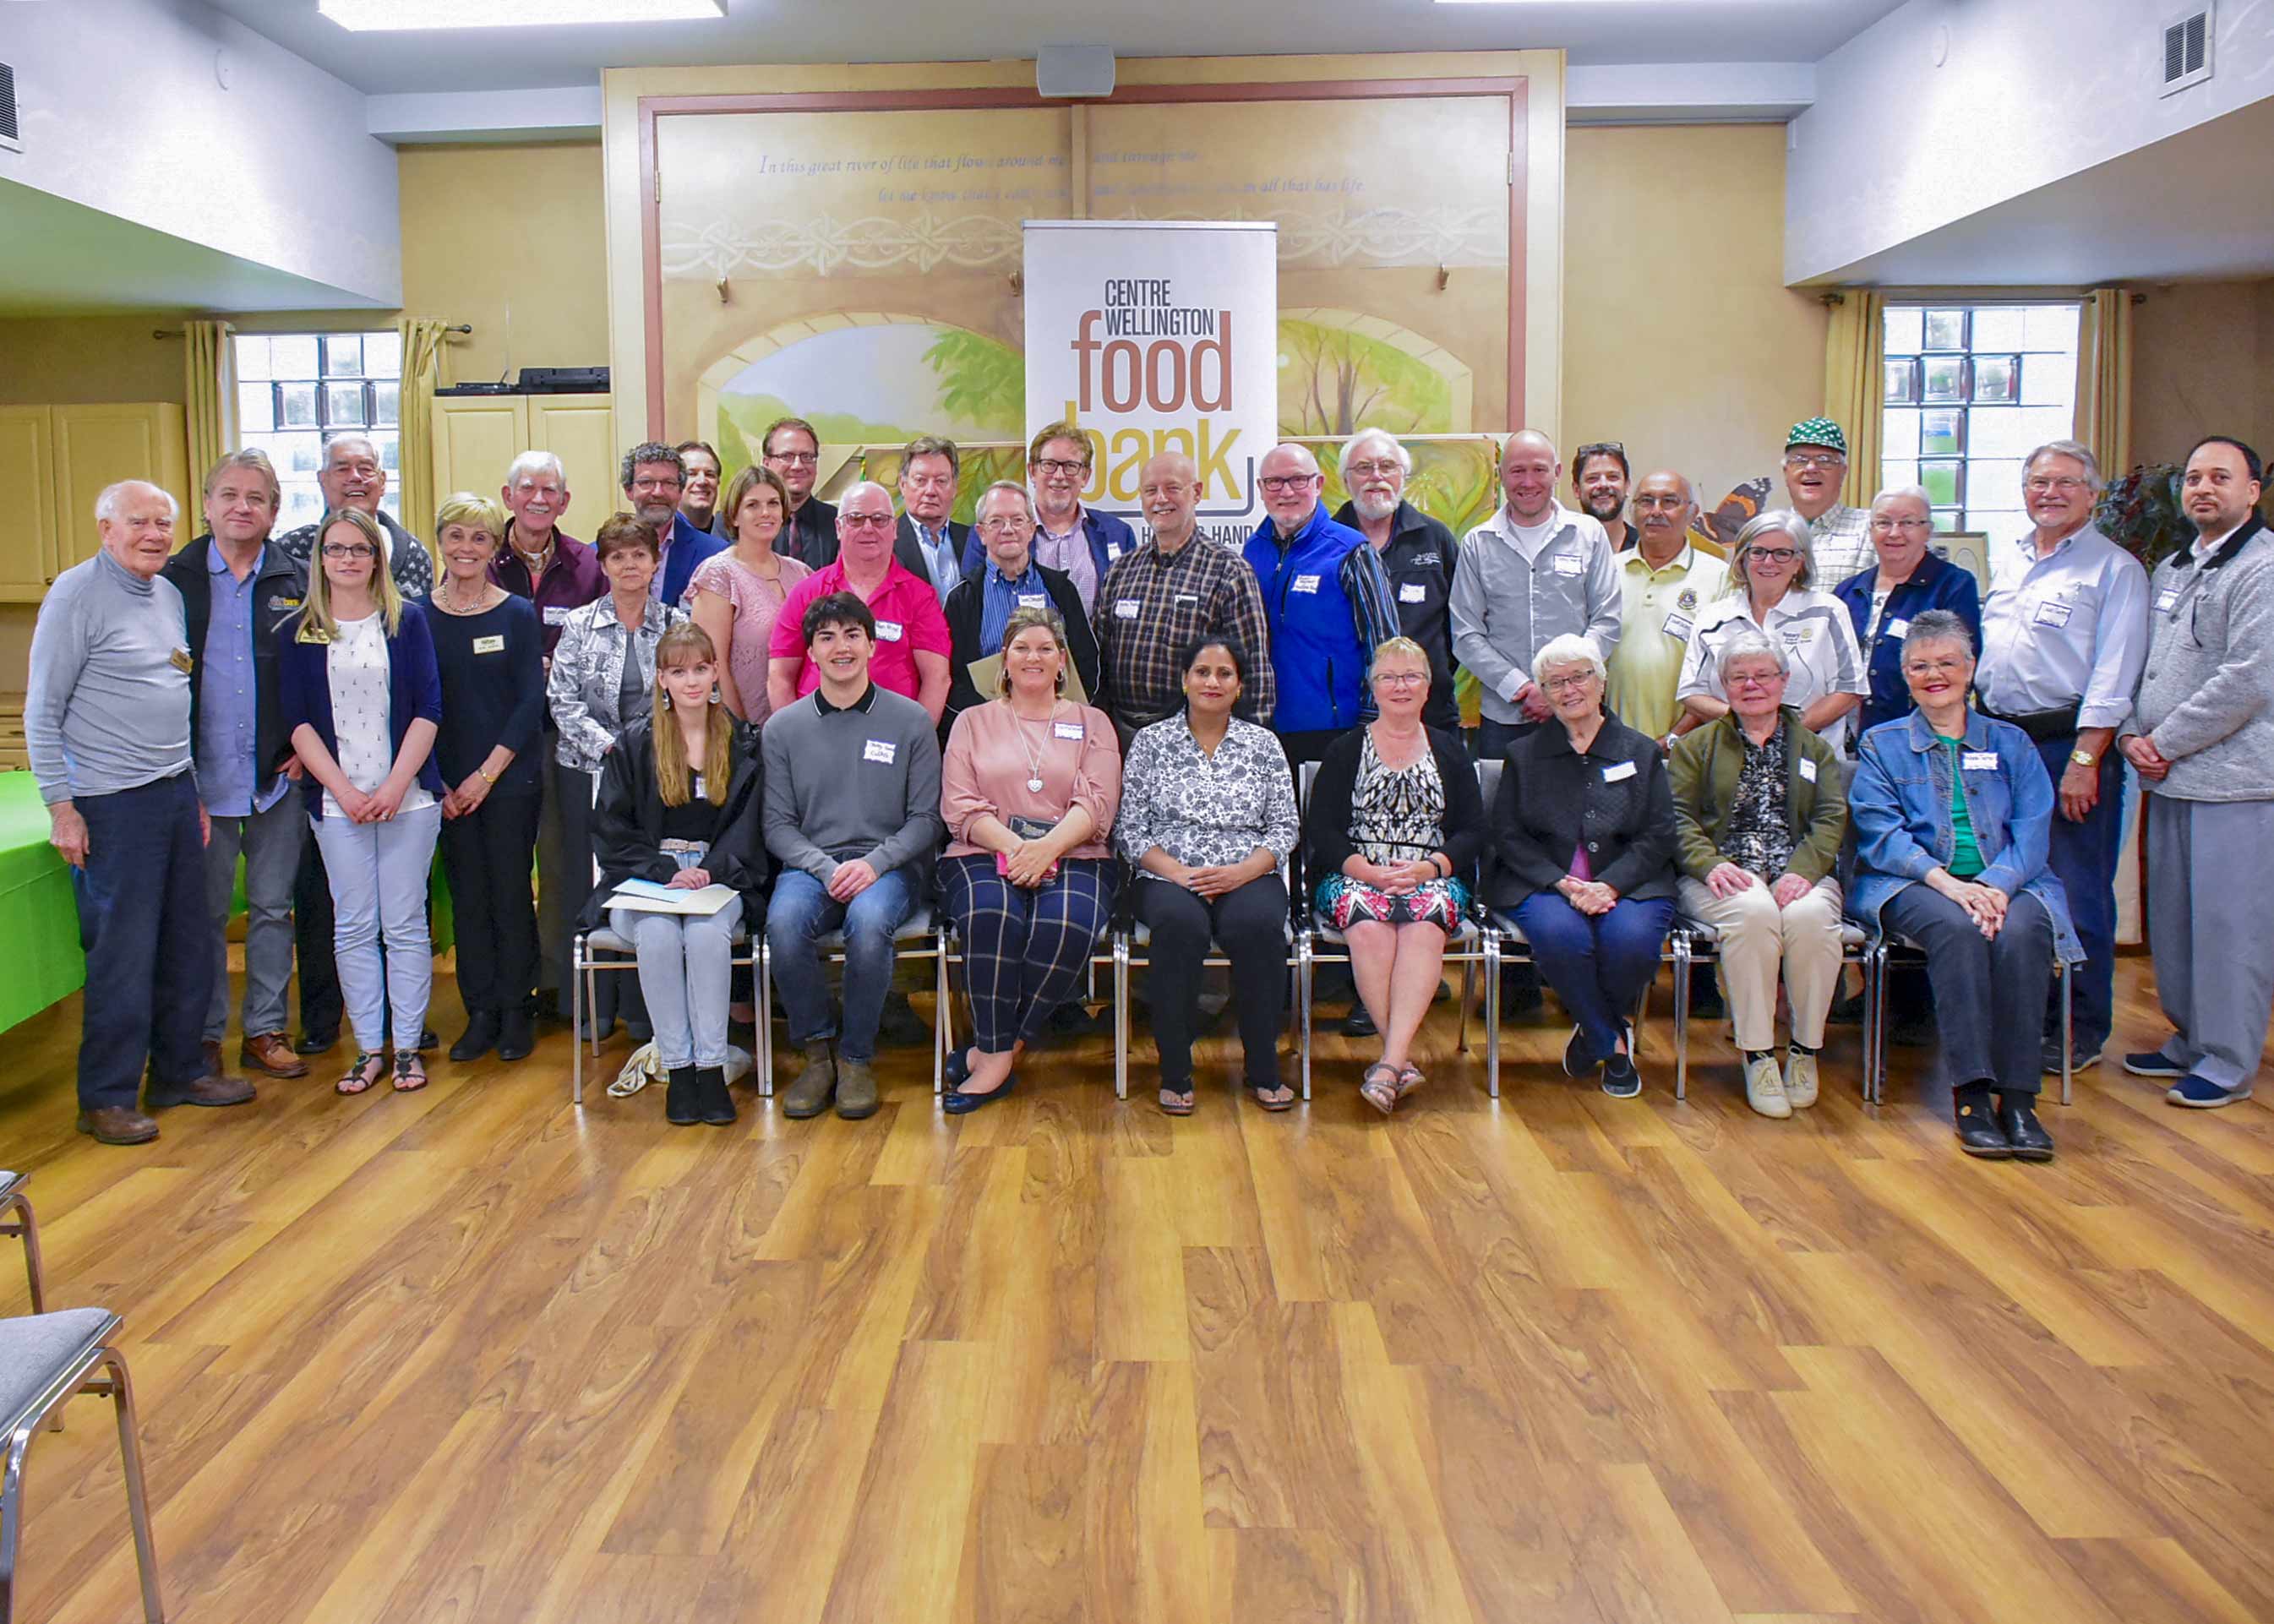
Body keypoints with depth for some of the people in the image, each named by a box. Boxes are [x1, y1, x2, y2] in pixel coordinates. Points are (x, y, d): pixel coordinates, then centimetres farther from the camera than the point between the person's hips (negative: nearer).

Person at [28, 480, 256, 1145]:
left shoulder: (169, 594, 13)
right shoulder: (76, 594, -9)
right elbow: (42, 711, -10)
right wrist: (60, 806, -13)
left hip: (176, 792, 7)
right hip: (113, 802, -7)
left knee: (188, 943, 12)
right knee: (123, 952, -3)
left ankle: (181, 1071, 25)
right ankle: (107, 1098, 9)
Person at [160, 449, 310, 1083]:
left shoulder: (298, 583, 4)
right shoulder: (174, 579, 2)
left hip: (280, 775, 1)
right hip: (201, 777, -1)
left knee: (272, 909, 9)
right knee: (205, 913, 7)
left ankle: (266, 1031, 19)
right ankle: (204, 1036, 18)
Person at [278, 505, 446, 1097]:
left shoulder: (407, 621, 4)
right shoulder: (298, 633, 6)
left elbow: (428, 710, -1)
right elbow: (299, 721, 2)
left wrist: (395, 786, -11)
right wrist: (344, 790, -9)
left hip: (407, 796, -1)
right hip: (336, 800, 1)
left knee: (405, 924, 2)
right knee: (353, 926, 3)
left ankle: (407, 1046, 10)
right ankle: (369, 1047, 12)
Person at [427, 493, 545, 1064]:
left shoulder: (518, 614, 0)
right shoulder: (418, 617, 3)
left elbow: (531, 701, -4)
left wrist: (488, 773, -10)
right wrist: (437, 782, -5)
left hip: (511, 777, -2)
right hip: (447, 784, 2)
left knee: (510, 891, 2)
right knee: (467, 894, 6)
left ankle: (515, 1011, 13)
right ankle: (480, 1013, 15)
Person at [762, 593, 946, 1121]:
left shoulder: (911, 720, 5)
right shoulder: (783, 727, 8)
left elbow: (926, 818, 3)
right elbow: (778, 824, 6)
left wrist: (873, 863, -14)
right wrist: (827, 868, -12)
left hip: (889, 864, -1)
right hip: (811, 863, 2)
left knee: (868, 920, -35)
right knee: (784, 922, -32)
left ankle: (857, 1058, -13)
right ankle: (817, 1052, -10)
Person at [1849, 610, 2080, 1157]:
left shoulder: (2010, 743, 18)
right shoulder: (1882, 745, 14)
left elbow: (2031, 831, 5)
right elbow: (1879, 832, -1)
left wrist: (1995, 884, -16)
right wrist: (1946, 881, -17)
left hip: (2004, 884, 2)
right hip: (1912, 885, -1)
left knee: (2021, 931, -33)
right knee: (1957, 929, -35)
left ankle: (2018, 1096, -29)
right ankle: (1969, 1092, -33)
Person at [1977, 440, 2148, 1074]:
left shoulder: (2114, 569, -4)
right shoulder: (2005, 559, 15)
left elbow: (2112, 676, -11)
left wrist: (2084, 760, -17)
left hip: (2070, 743, -6)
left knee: (2077, 897, -1)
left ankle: (2080, 1032, 9)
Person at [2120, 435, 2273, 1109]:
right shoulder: (2170, 571, 17)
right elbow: (2141, 666, 19)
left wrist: (2164, 742, -13)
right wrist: (2133, 733, 1)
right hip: (2169, 778, 8)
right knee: (2172, 918, 14)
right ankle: (2189, 1040, 27)